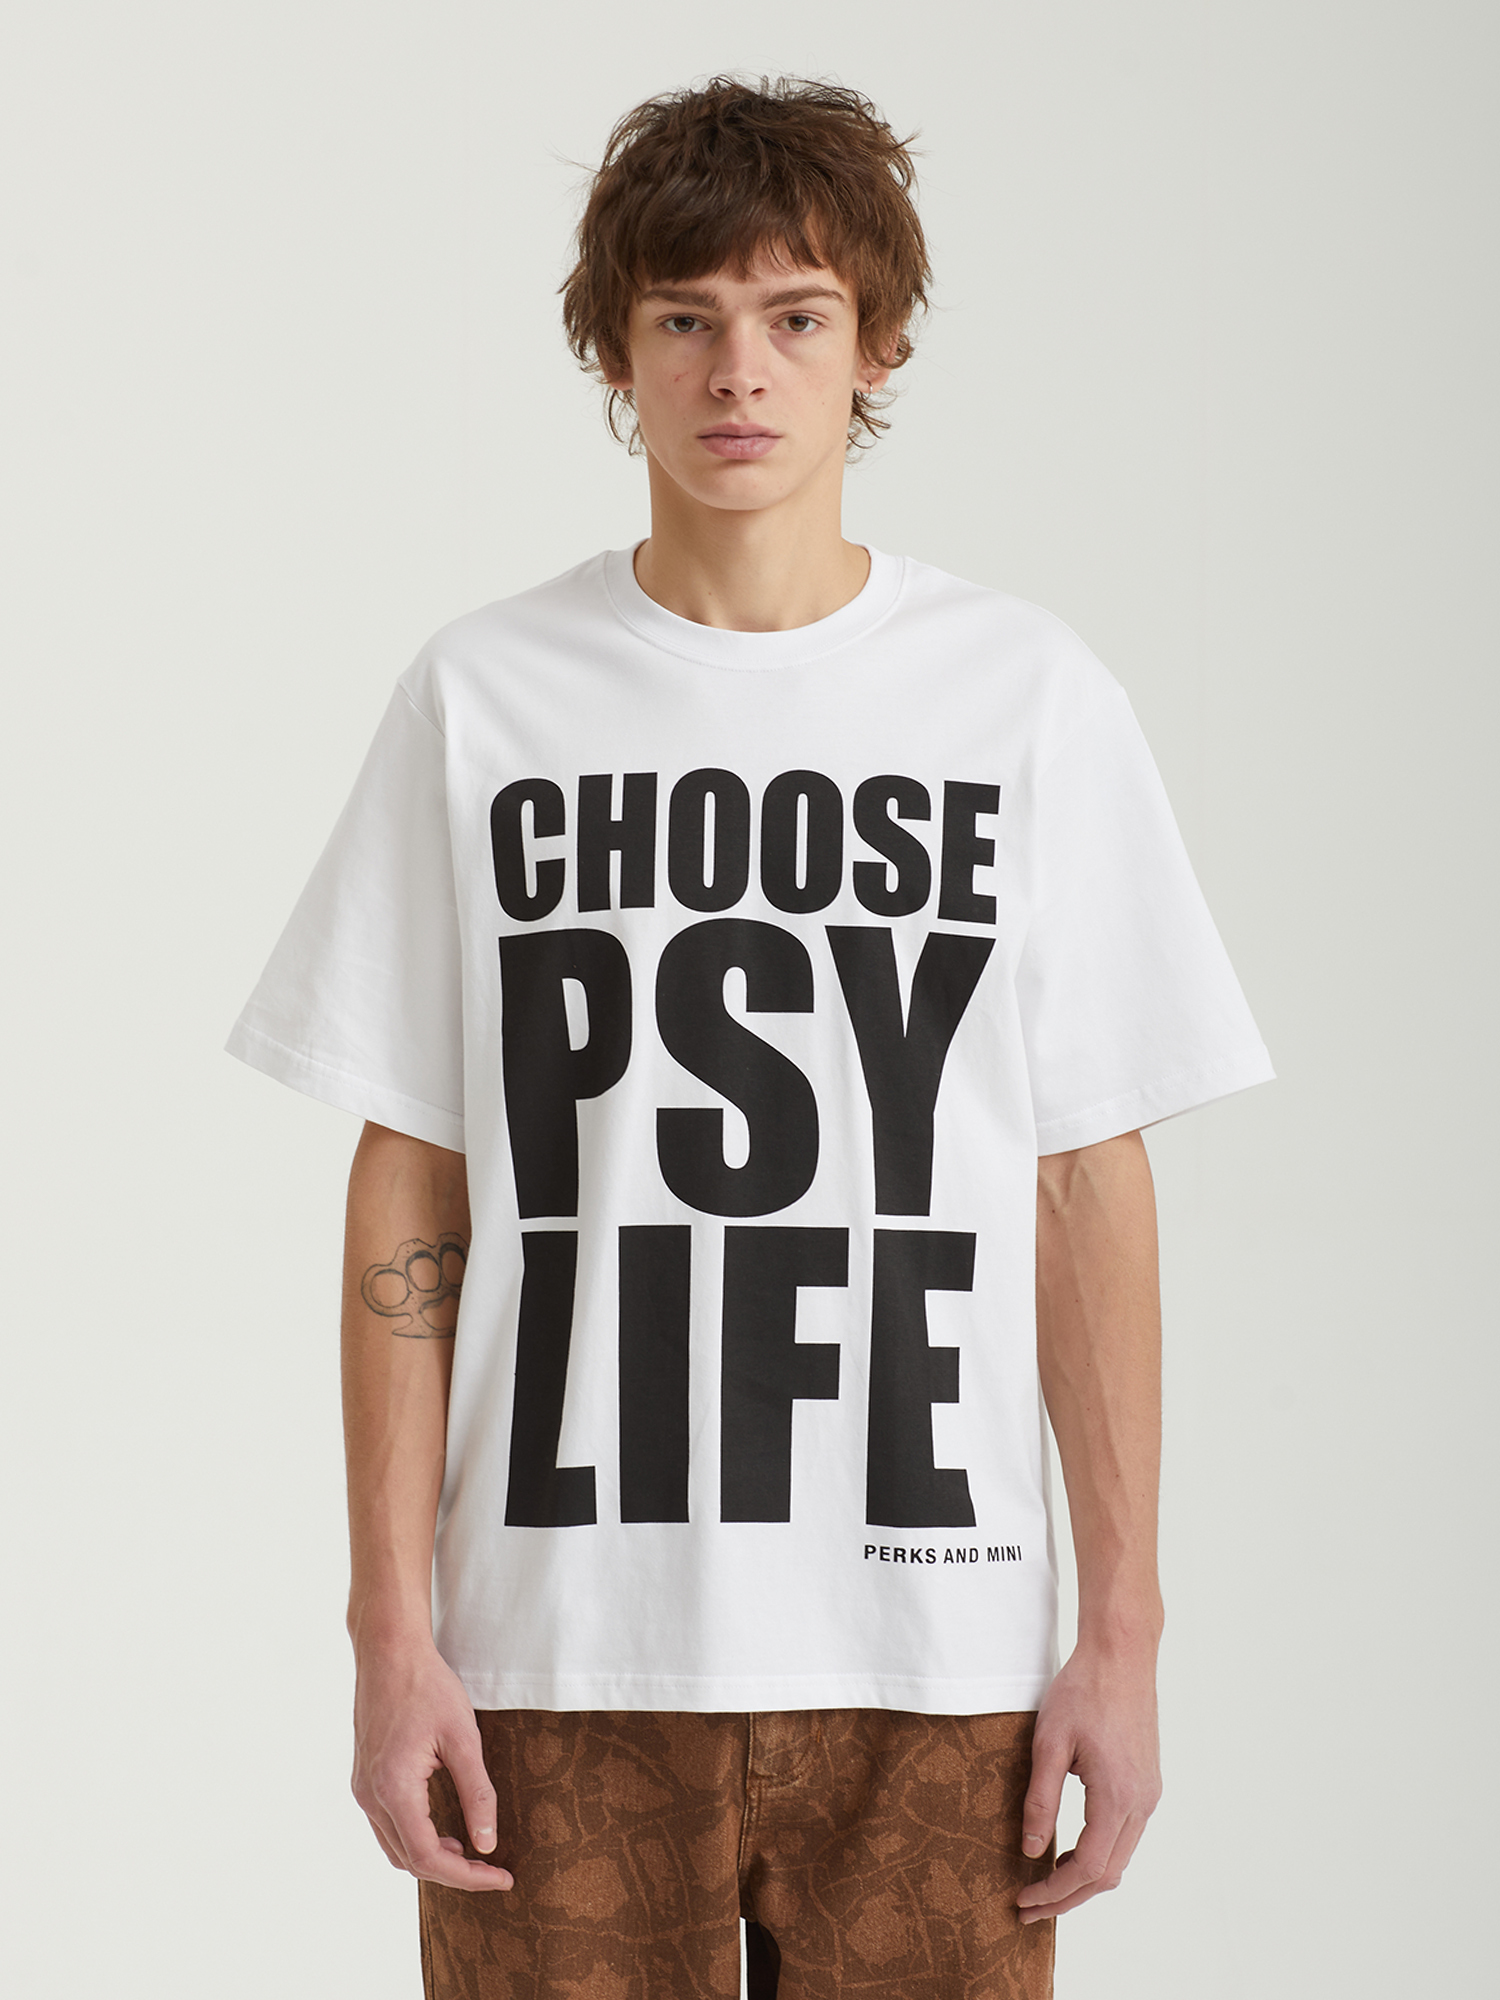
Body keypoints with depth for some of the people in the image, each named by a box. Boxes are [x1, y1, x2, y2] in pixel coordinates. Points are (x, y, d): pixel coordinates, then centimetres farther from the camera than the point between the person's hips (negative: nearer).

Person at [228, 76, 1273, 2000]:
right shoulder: (486, 699, 3)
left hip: (932, 1653, 0)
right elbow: (408, 1193, 4)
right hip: (564, 1656, 0)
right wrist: (394, 1630, -1)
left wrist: (1122, 1633, 1)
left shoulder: (1029, 697, 3)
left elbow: (1090, 1191, 4)